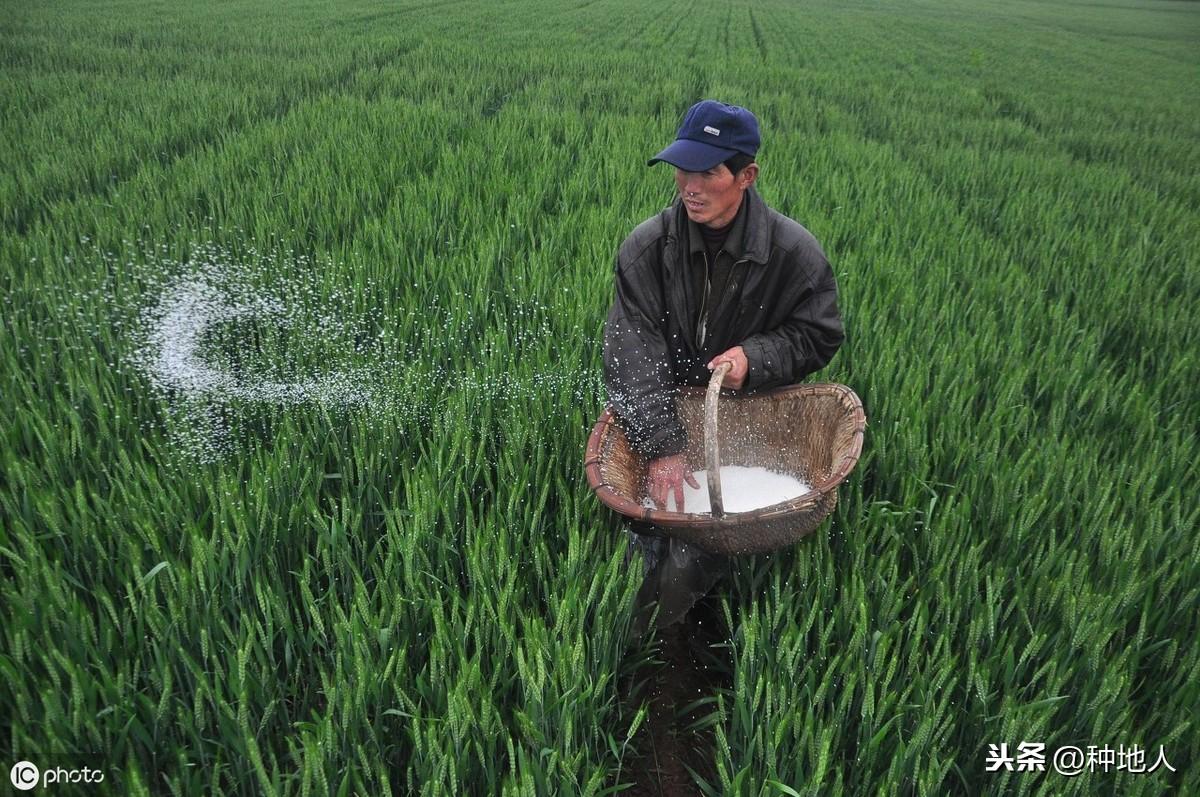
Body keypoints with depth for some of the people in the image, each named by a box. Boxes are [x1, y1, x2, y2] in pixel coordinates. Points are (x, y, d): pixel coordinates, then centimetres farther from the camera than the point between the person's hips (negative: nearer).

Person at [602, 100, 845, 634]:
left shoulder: (794, 250, -10)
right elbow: (632, 353, -16)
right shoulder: (645, 247, -10)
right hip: (666, 416, 1)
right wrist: (661, 446, -26)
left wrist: (754, 359, -19)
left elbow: (818, 335, 1)